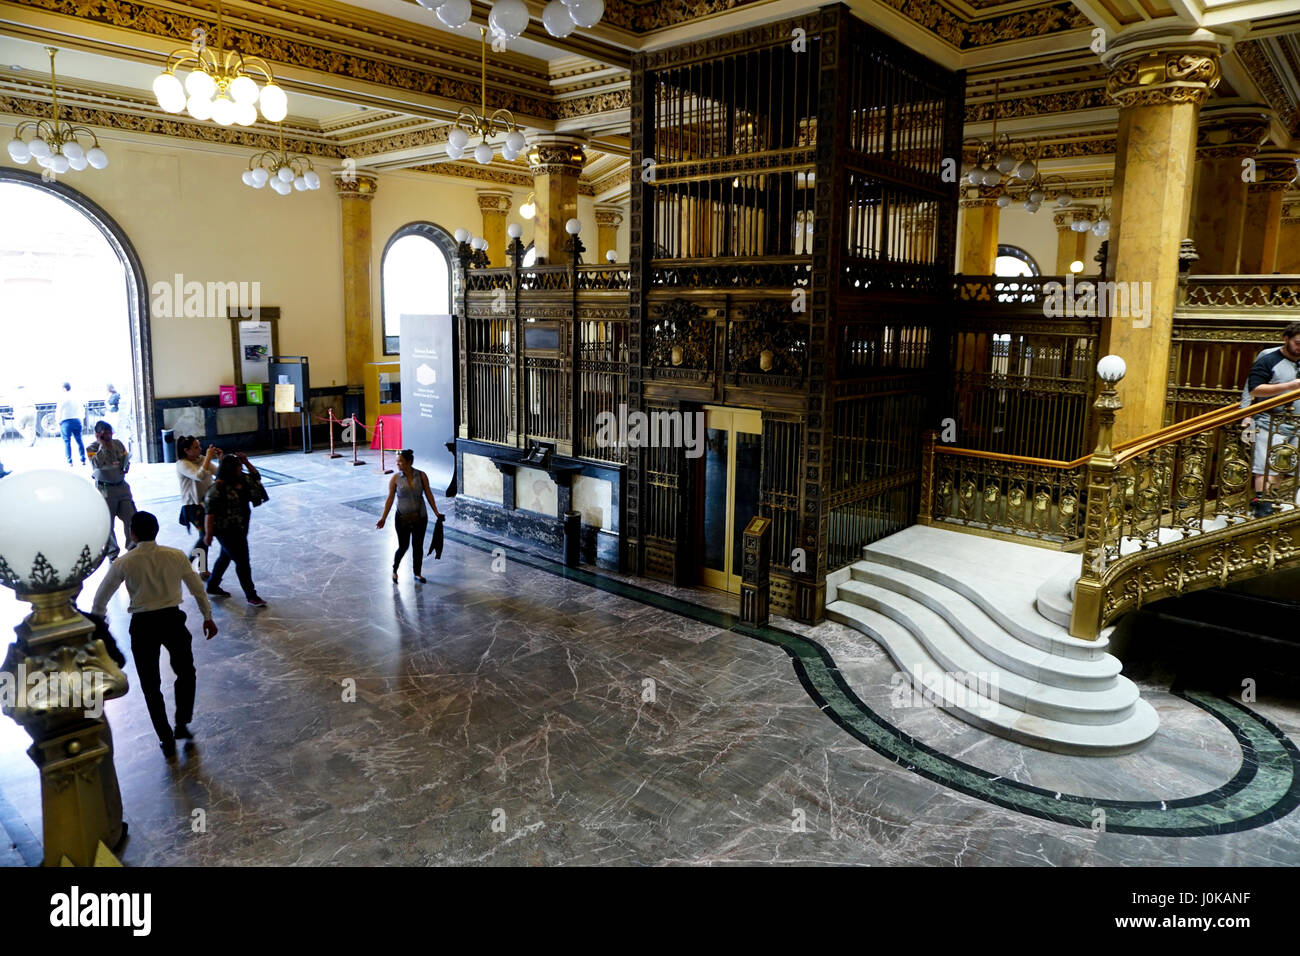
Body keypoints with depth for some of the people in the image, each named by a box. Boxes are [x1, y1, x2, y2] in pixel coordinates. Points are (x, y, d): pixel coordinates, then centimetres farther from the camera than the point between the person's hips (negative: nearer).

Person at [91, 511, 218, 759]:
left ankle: (166, 740, 19)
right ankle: (182, 724, 25)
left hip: (142, 625, -1)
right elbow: (197, 588, 6)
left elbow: (101, 598, 3)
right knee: (185, 673, 24)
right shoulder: (176, 556, -3)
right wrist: (207, 617, 18)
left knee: (151, 686, 13)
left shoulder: (123, 563, -6)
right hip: (172, 619, 1)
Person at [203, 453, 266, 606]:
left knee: (225, 557, 23)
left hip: (239, 529, 9)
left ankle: (212, 587, 41)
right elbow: (209, 511, -21)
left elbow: (256, 477, 18)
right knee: (242, 561, -4)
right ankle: (250, 595, 6)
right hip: (226, 530, -9)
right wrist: (208, 534, -21)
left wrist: (246, 462, 2)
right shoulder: (218, 487, -21)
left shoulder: (240, 481, 3)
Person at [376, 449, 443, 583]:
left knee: (418, 546, 9)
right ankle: (394, 570, 30)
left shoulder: (421, 476, -6)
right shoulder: (395, 479, -8)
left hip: (420, 517, 1)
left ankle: (417, 573, 27)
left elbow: (428, 494, 0)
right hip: (402, 518, -1)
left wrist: (436, 512, -1)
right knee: (403, 547, 2)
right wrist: (383, 518, -7)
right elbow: (390, 498, -4)